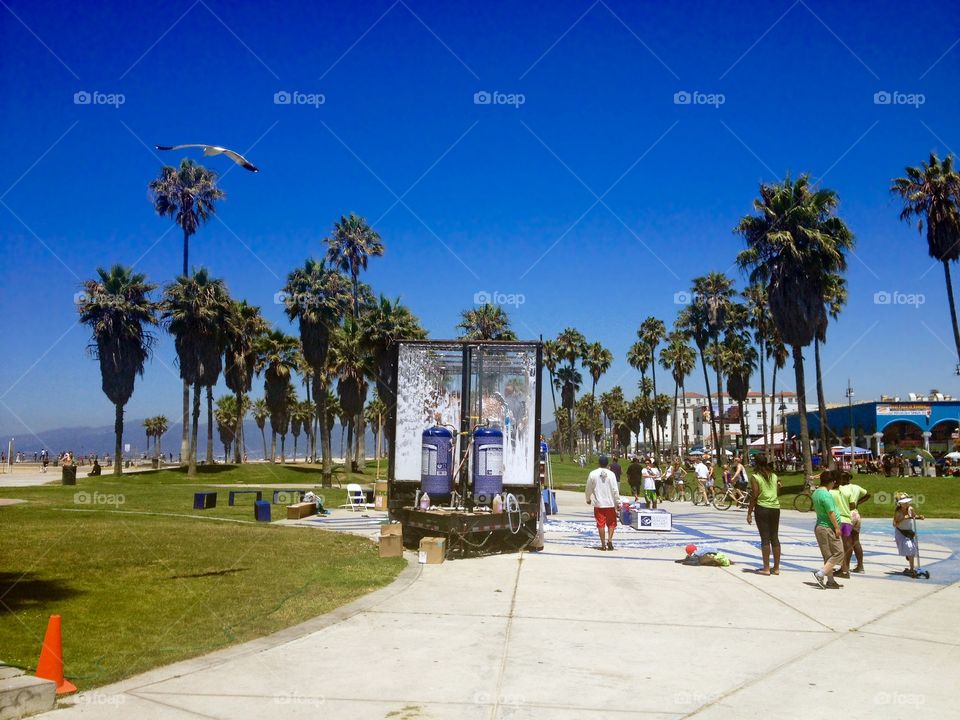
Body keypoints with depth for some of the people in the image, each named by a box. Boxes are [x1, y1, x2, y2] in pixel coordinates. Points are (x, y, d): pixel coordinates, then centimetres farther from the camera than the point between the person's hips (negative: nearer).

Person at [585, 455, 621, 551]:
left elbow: (588, 488, 6)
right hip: (610, 503, -1)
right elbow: (615, 490, -8)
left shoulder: (593, 474, -3)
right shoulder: (611, 474, -7)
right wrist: (618, 502, 1)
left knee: (600, 524, 6)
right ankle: (609, 540, -6)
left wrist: (588, 499, 22)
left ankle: (603, 544, 6)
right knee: (611, 523, 12)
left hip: (598, 504, 1)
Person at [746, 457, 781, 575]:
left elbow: (754, 496, -11)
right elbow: (778, 493, 12)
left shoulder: (755, 477, -7)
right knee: (775, 538, 10)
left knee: (765, 538, -2)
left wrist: (749, 513, -7)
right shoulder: (774, 477, 8)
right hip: (775, 508, 5)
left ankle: (766, 568, 0)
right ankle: (776, 568, 15)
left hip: (762, 508, -5)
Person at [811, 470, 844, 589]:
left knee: (828, 556, 13)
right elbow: (831, 513, -19)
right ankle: (820, 574, -10)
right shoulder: (826, 495, -18)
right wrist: (837, 527, -14)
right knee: (838, 553, -4)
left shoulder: (816, 492, 11)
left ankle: (830, 581, 15)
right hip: (828, 528, -10)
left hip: (819, 526, 10)